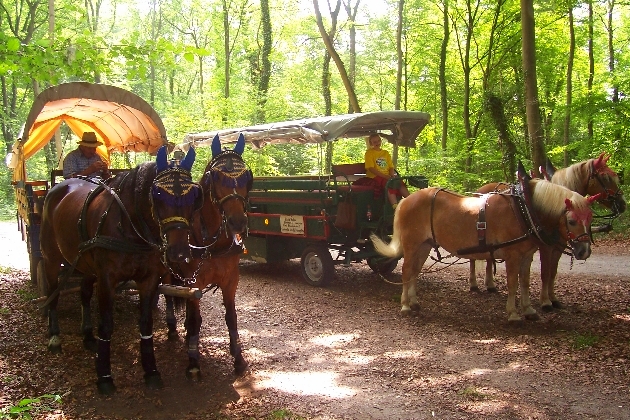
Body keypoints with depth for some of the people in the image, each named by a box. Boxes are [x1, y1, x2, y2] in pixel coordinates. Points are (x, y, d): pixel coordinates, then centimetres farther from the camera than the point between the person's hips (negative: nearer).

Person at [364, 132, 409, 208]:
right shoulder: (369, 153, 2)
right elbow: (371, 168, -9)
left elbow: (391, 167, 16)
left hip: (387, 176, 6)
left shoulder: (386, 152, 20)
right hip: (375, 177, -5)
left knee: (400, 183, -25)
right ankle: (395, 207, -45)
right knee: (389, 184, -35)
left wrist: (392, 175, -8)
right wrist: (385, 176, -18)